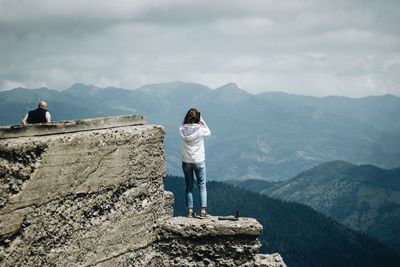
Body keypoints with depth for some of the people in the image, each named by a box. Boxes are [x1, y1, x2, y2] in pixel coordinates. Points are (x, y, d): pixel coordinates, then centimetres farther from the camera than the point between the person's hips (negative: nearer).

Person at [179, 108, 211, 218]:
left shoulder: (183, 129, -10)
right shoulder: (200, 129, -16)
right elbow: (208, 132, 6)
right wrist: (202, 121, 1)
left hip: (186, 161, 2)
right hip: (199, 160, -2)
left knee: (189, 186, 12)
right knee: (202, 185, 9)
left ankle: (190, 210, 9)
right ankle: (203, 209, 1)